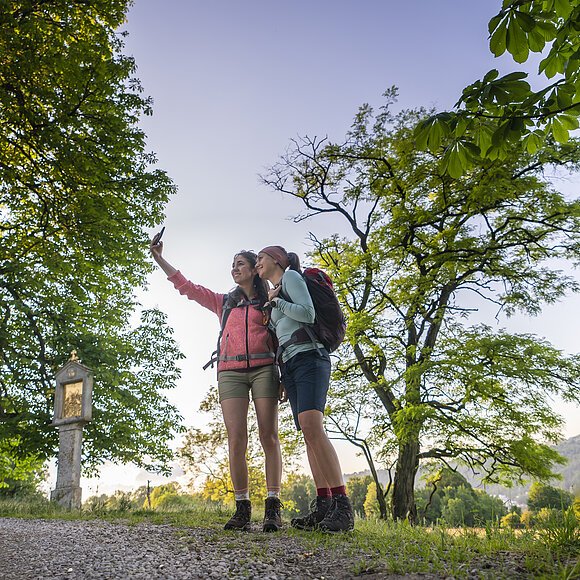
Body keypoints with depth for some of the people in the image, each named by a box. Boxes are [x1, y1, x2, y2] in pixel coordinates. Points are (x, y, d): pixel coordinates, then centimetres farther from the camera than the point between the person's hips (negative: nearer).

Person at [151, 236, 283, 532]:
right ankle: (242, 508, -4)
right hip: (231, 371, 2)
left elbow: (280, 341, 10)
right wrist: (159, 258, 17)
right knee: (236, 440, -8)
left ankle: (273, 507, -6)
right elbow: (186, 286, 22)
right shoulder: (224, 302, 23)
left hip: (264, 369, -2)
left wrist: (284, 378, 0)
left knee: (269, 437, -8)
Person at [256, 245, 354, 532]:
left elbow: (308, 314, -8)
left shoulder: (290, 275, 6)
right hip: (289, 365, 9)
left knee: (311, 425, -25)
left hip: (308, 357, -9)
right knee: (308, 433, -2)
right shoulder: (274, 295, 30)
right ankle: (323, 506, -7)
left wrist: (275, 300, 2)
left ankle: (343, 506, -30)